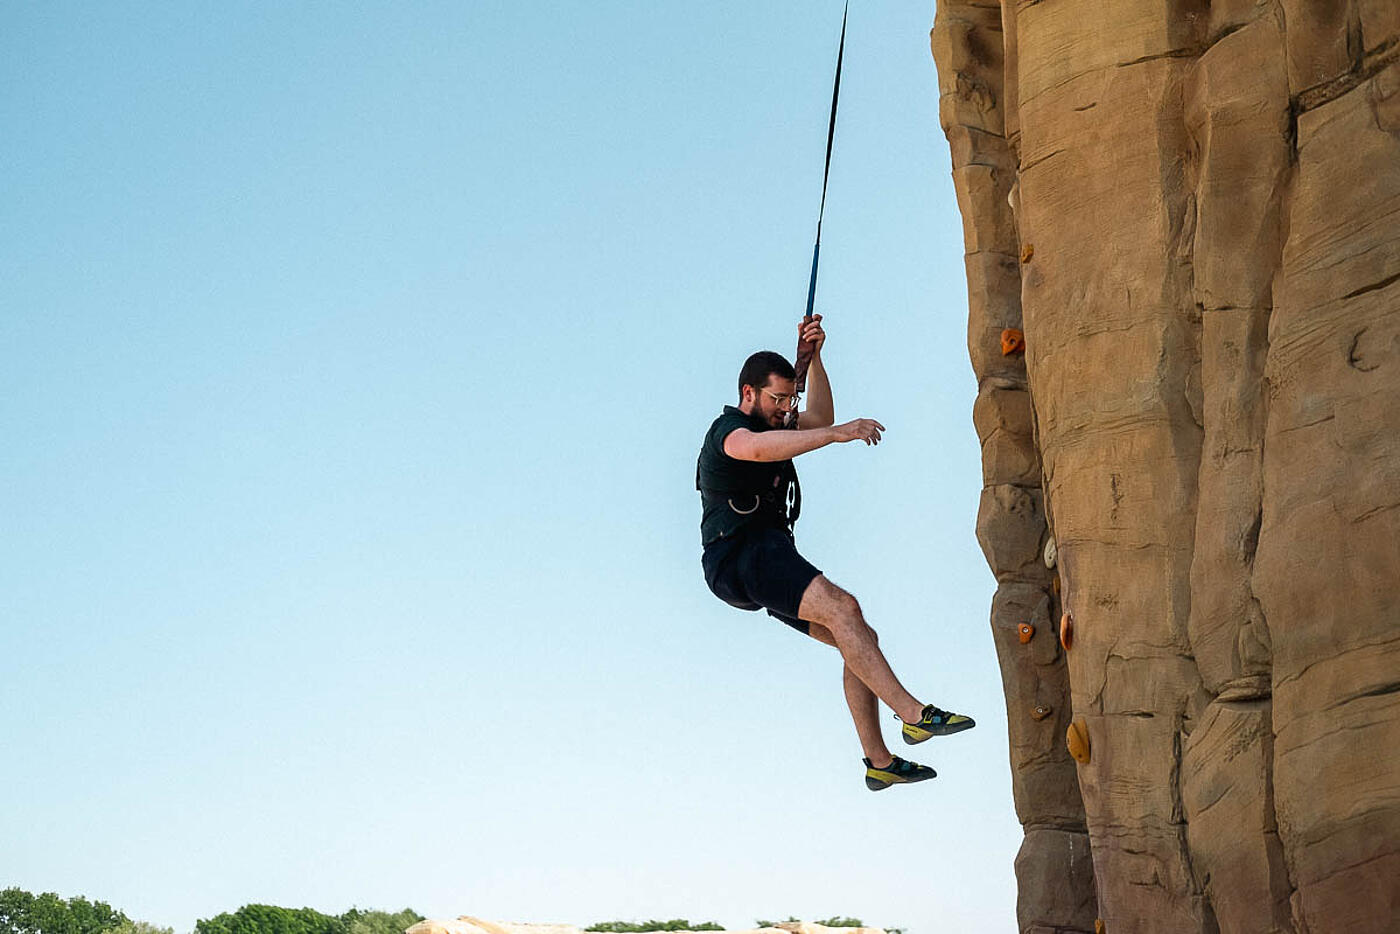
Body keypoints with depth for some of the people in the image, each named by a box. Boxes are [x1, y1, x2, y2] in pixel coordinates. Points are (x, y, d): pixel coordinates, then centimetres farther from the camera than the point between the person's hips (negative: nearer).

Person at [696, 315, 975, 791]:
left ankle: (879, 762, 3)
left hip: (772, 563, 10)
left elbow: (819, 417, 18)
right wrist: (839, 433, -41)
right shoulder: (730, 429, -8)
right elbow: (759, 449, -31)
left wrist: (814, 356, 4)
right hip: (741, 556, -10)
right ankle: (915, 715, -34)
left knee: (860, 640, 3)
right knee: (842, 609, -28)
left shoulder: (768, 425, 23)